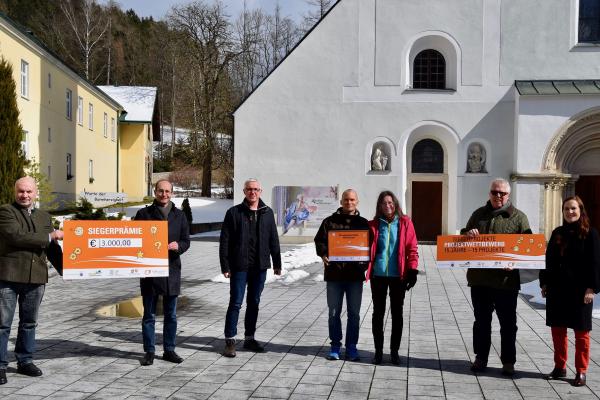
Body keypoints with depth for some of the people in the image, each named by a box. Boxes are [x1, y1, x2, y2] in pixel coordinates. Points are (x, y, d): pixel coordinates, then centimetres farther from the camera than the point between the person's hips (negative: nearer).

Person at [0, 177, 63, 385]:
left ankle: (25, 361, 26)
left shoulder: (44, 216, 16)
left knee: (29, 322, 14)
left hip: (36, 277, 6)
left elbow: (52, 247, 22)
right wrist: (49, 236, -12)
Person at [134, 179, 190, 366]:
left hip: (172, 269, 2)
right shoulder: (144, 214, 3)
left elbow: (186, 240, 8)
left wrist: (178, 246, -14)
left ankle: (169, 350, 20)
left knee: (171, 315, 10)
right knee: (149, 315, 4)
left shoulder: (179, 215, 10)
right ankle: (149, 351, 12)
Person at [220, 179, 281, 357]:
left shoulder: (267, 213, 9)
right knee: (235, 303, -3)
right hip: (239, 267, -4)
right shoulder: (234, 213, -2)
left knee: (254, 303, 12)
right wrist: (225, 266, -9)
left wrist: (277, 263, 11)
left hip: (260, 266, 4)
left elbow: (273, 240, 14)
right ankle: (230, 341, 3)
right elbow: (224, 241, -3)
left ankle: (250, 338, 22)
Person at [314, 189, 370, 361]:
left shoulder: (363, 223, 8)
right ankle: (335, 346, 16)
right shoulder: (330, 221, 6)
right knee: (334, 313, 6)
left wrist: (365, 260, -11)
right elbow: (319, 240, 4)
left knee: (354, 313, 6)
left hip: (355, 274, 0)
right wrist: (323, 254, -16)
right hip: (334, 273, 0)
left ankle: (351, 347, 15)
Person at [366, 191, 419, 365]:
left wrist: (412, 270, -7)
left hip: (398, 276, -1)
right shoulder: (374, 225, 4)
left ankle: (394, 351, 16)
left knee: (397, 313, 6)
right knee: (378, 313, 6)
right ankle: (378, 350, 16)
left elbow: (412, 249, 0)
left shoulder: (405, 223, 1)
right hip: (378, 275, 1)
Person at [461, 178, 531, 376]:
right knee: (481, 321, 12)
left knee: (507, 323, 5)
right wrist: (467, 234, -6)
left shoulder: (518, 217, 1)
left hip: (506, 280, -3)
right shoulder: (479, 214, 12)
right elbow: (463, 237, 19)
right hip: (479, 278, 3)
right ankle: (480, 358, 23)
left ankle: (508, 361, 15)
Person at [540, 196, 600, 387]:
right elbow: (549, 259, 14)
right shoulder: (557, 233, 10)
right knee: (557, 329, 10)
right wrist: (544, 283, 10)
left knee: (581, 332, 3)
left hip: (580, 291, -5)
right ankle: (560, 367, 22)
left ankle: (581, 371, 10)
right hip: (557, 290, 5)